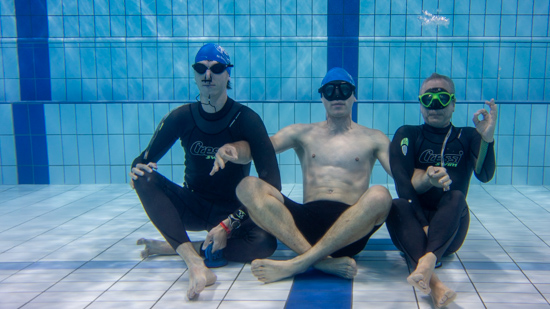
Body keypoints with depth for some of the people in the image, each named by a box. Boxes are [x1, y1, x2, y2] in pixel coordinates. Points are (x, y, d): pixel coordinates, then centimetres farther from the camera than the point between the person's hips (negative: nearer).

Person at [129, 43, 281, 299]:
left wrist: (228, 225, -25)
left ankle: (174, 247, -19)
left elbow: (271, 182, -18)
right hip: (192, 207, 2)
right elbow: (145, 159, 3)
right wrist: (137, 168, -24)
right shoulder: (182, 117, -4)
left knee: (264, 243, -33)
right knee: (145, 179, -25)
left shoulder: (245, 119, -13)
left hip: (233, 210, -2)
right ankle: (195, 263, -39)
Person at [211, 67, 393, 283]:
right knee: (248, 187, -21)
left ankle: (298, 264, -32)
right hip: (307, 218, 1)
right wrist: (230, 150, -15)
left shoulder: (372, 138, 19)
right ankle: (323, 261, -35)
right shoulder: (303, 133, 21)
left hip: (351, 228, -1)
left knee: (380, 195, -33)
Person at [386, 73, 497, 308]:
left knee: (456, 198, -29)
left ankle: (427, 261, -53)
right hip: (414, 227, 0)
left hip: (450, 232, 1)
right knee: (397, 206, -32)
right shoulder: (407, 135, 6)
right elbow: (404, 188, -7)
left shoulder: (467, 137, 10)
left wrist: (487, 138, -29)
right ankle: (433, 282, -54)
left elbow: (484, 175, -11)